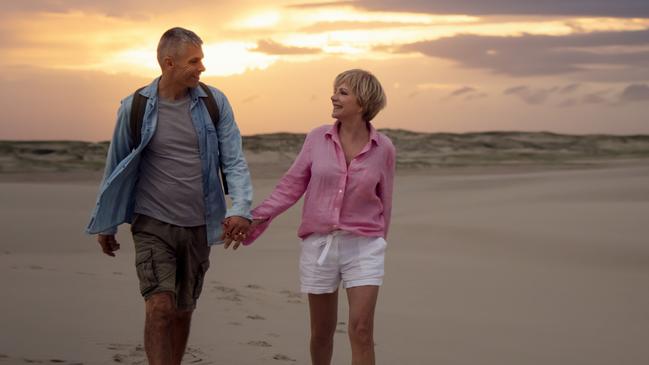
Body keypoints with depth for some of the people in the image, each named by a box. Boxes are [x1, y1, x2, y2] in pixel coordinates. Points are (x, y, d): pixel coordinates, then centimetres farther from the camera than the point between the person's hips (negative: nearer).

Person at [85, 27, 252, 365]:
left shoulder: (214, 103, -1)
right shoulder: (135, 107, -5)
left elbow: (234, 161, -3)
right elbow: (116, 168, 6)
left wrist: (240, 209, -20)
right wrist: (105, 225, 12)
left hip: (198, 225, 2)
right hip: (153, 223, -2)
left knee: (183, 312, 13)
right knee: (160, 307, -15)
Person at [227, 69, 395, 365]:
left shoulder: (382, 148, -3)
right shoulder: (318, 138, -1)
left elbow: (383, 205, 6)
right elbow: (291, 186, 1)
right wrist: (256, 219, -10)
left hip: (362, 247, -2)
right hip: (319, 245, 2)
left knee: (361, 331, -12)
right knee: (321, 333, 11)